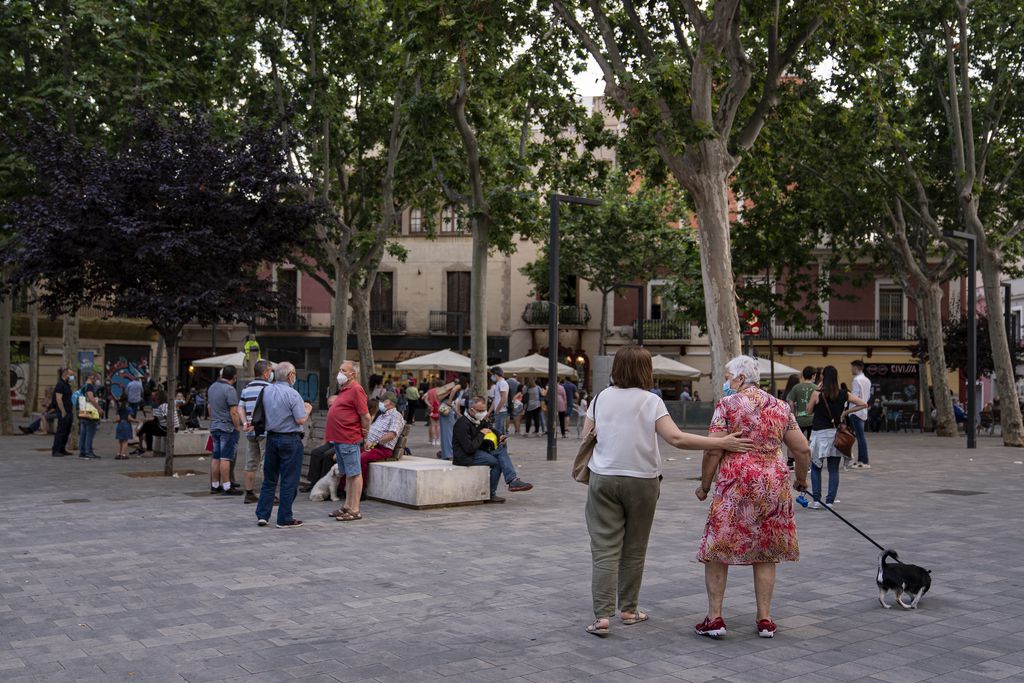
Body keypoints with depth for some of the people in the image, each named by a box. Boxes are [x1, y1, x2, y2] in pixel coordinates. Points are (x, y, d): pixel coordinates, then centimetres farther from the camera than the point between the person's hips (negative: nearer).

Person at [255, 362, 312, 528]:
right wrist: (307, 409, 3)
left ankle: (262, 515, 14)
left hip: (271, 438, 6)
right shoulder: (292, 394, -15)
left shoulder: (266, 391, 4)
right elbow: (301, 420, -16)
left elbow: (262, 415, 12)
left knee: (269, 479, 15)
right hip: (290, 439, -6)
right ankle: (284, 519, 5)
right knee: (289, 481, 2)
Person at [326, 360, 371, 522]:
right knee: (348, 474, 16)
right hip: (339, 439, 10)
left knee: (354, 474, -4)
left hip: (349, 440, -10)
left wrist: (365, 433, -7)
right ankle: (347, 507, 24)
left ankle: (354, 511, -1)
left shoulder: (356, 390, -14)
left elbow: (366, 416, -17)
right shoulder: (343, 389, 16)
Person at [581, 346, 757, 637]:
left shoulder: (602, 398, 2)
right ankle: (628, 609, 22)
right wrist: (721, 442, -18)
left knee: (605, 549, 0)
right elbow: (677, 439, -19)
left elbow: (585, 437, 4)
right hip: (641, 481, -1)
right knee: (634, 549, 13)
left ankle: (602, 614, -9)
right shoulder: (651, 401, -8)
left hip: (603, 479, 2)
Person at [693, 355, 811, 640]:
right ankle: (765, 619, 16)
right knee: (766, 552, 14)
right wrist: (801, 478, 26)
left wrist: (704, 485, 2)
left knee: (717, 550, 7)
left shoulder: (727, 405, -5)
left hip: (736, 484, -4)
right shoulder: (780, 406, 10)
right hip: (775, 484, 5)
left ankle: (714, 618, 6)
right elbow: (802, 449, 10)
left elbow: (713, 450, -10)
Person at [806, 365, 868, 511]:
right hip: (836, 433, 3)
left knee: (815, 468, 9)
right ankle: (830, 501, 7)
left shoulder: (817, 394, -10)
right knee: (834, 470, 8)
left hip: (820, 434, -3)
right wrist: (846, 411, 6)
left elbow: (809, 410, 4)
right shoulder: (843, 394, 0)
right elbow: (863, 404, 2)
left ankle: (816, 500, 4)